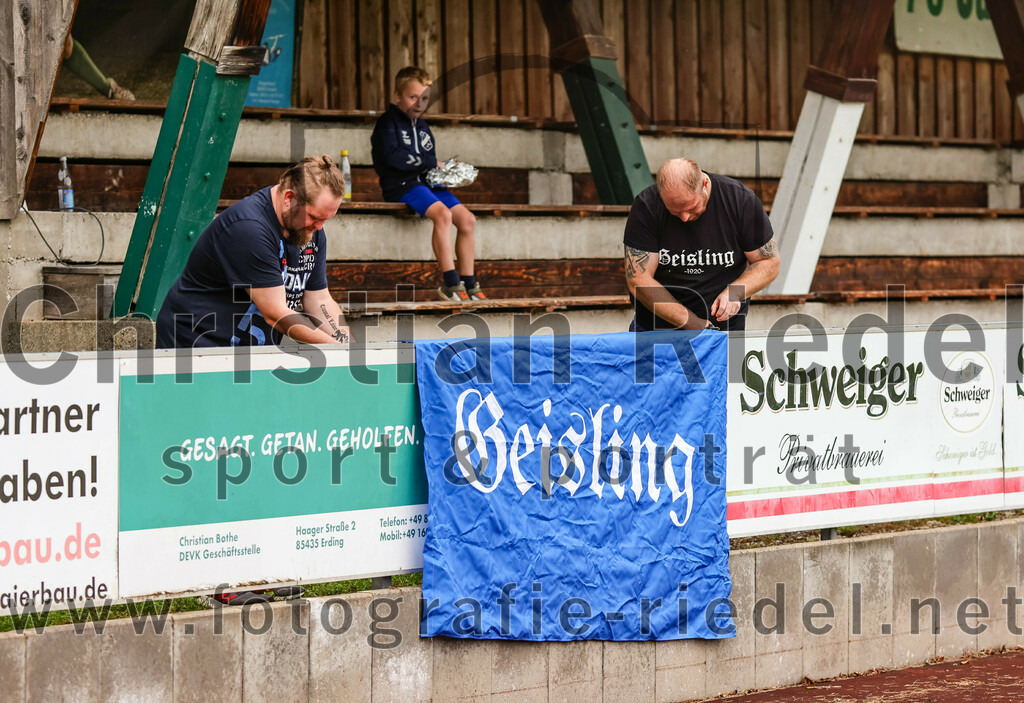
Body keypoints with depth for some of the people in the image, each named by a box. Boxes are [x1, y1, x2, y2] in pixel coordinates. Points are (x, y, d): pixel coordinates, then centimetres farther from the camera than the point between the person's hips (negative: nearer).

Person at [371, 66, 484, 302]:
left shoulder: (422, 127, 23)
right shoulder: (388, 123, -1)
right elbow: (392, 156, -17)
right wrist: (430, 163, -11)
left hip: (426, 183, 8)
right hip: (401, 185, -8)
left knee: (467, 219, -10)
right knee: (443, 213, -31)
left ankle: (468, 283, -6)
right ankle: (450, 282, -30)